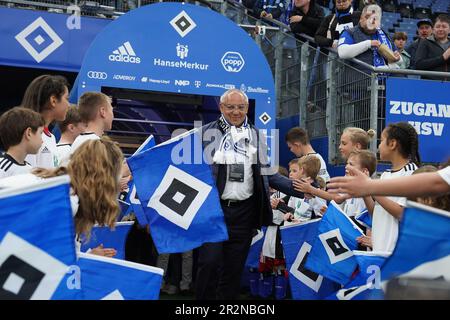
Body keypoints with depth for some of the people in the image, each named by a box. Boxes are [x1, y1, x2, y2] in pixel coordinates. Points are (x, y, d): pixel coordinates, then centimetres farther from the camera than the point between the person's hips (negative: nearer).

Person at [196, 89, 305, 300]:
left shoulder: (256, 136, 11)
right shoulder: (206, 133, 3)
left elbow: (269, 174, 11)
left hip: (243, 211, 3)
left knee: (234, 267, 8)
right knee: (209, 263, -8)